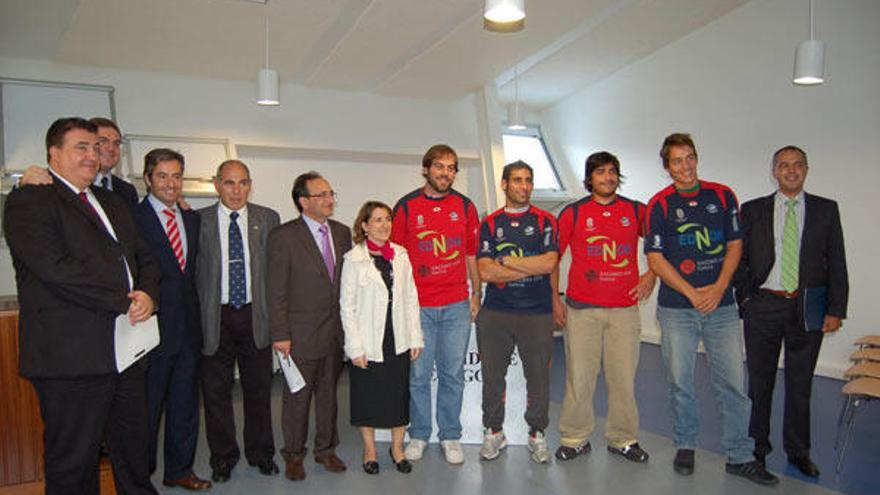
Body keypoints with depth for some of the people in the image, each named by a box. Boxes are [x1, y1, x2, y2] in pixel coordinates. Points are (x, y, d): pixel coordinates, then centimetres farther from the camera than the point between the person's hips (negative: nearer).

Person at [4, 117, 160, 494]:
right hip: (72, 357, -7)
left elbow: (144, 259, 16)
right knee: (73, 464, 7)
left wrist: (148, 295, -6)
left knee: (133, 450, 18)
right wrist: (124, 302, -16)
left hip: (126, 350, 7)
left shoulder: (113, 204, 19)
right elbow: (56, 268, -19)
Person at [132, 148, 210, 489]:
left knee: (185, 403, 15)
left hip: (188, 327, 6)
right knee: (147, 406, 7)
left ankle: (179, 470, 31)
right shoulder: (131, 217, -7)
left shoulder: (192, 219, 12)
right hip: (151, 327, -6)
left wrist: (196, 313, 9)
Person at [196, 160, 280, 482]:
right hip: (215, 317, -1)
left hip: (255, 315, 1)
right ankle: (223, 456, 28)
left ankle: (261, 453, 30)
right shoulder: (198, 221, 0)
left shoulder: (268, 219, 3)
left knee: (258, 390, 12)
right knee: (216, 392, 9)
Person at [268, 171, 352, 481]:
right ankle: (294, 455, 28)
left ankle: (326, 449, 33)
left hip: (335, 331, 5)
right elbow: (277, 290, -10)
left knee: (328, 393, 16)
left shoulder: (342, 232, 7)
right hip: (301, 333, -4)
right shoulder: (284, 236, -9)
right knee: (297, 396, 8)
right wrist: (280, 335, -12)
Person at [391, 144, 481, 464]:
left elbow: (471, 254, 12)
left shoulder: (464, 206, 6)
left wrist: (476, 294, 10)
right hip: (418, 306, -1)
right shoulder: (406, 206, -1)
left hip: (456, 306, 2)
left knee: (452, 374, 9)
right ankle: (419, 435, 25)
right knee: (418, 375, 7)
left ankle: (450, 436, 25)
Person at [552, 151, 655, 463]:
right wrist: (554, 299, 1)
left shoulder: (636, 211, 7)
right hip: (581, 308, -1)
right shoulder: (573, 213, 3)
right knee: (579, 375, 3)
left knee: (623, 376, 6)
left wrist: (652, 274, 5)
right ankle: (575, 438, 17)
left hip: (625, 308, 2)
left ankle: (623, 439, 22)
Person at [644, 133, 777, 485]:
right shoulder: (660, 204, -2)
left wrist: (718, 288, -8)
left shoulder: (723, 196, 6)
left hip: (721, 304, 2)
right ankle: (685, 446, 25)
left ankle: (739, 456, 17)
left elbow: (734, 245, 6)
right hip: (676, 308, -2)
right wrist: (692, 293, -12)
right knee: (680, 382, 7)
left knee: (733, 382, 4)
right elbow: (655, 258, -5)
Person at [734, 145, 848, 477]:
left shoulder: (826, 210, 5)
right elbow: (739, 258, 4)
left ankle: (798, 451, 27)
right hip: (763, 306, 0)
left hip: (808, 309, 1)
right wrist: (744, 298, -3)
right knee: (759, 381, 9)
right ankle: (757, 447, 24)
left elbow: (837, 263, 3)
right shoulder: (753, 210, 3)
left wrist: (836, 310, -3)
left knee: (800, 383, 11)